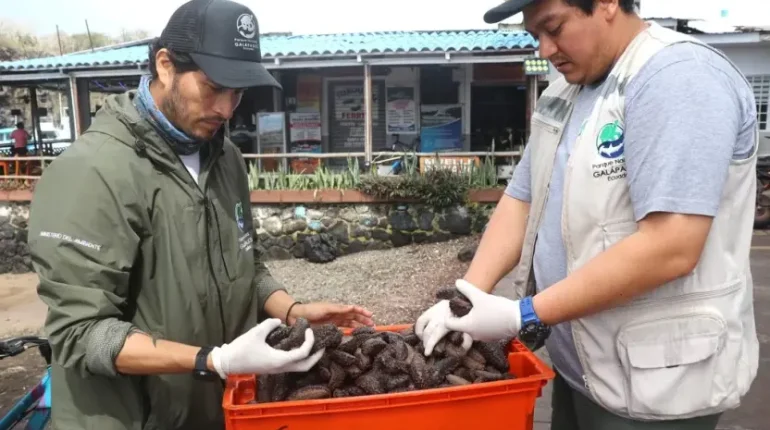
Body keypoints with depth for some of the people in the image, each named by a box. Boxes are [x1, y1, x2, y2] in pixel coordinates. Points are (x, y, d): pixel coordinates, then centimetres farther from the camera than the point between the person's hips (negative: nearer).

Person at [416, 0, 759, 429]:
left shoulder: (679, 76, -18)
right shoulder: (566, 93, 7)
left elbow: (671, 248, -27)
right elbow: (521, 200, 6)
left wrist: (523, 314, -23)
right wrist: (470, 295, -8)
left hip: (653, 379, -7)